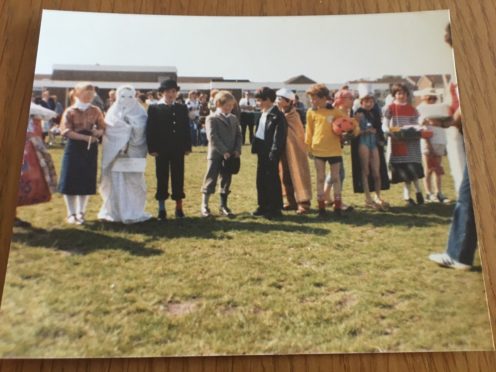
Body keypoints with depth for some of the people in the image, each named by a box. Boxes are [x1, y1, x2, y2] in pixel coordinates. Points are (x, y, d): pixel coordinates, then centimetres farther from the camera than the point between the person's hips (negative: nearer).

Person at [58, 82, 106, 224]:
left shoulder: (96, 111, 5)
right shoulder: (70, 111, -3)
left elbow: (102, 129, 6)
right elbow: (66, 131, -11)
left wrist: (97, 132, -17)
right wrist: (86, 137, -19)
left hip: (91, 149, 2)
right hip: (74, 148, -2)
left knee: (86, 181, 6)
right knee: (70, 181, 1)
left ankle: (81, 212, 21)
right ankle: (71, 213, 15)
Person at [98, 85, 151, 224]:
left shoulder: (140, 113, 8)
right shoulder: (113, 112, 11)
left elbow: (139, 130, -4)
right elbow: (109, 131, 3)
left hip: (134, 154, -1)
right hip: (115, 153, 1)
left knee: (134, 183, -1)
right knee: (116, 183, -1)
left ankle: (134, 212, 9)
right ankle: (115, 212, 9)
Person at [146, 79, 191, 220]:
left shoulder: (182, 108, 10)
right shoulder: (154, 108, 1)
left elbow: (187, 129, 9)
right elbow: (150, 130, -3)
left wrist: (187, 147, 2)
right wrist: (152, 148, -10)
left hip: (178, 150, 2)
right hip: (161, 150, -2)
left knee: (178, 178, 7)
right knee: (162, 179, 5)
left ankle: (179, 207, 18)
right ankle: (161, 209, 14)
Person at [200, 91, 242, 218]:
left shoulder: (234, 118, 12)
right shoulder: (212, 118, -5)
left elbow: (238, 135, 11)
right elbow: (212, 137, -15)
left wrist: (237, 150, -5)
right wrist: (223, 151, -21)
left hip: (230, 156, 5)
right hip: (216, 155, -5)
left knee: (226, 181, 10)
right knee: (210, 181, 0)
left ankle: (223, 206, 21)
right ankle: (204, 206, 11)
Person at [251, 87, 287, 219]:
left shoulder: (277, 115, -14)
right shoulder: (263, 114, 13)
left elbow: (279, 137, -18)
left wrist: (273, 154, -21)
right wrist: (256, 147, 10)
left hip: (271, 153, -9)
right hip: (262, 151, 9)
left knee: (272, 180, 0)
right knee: (261, 180, 15)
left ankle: (275, 209, 12)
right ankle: (263, 206, 27)